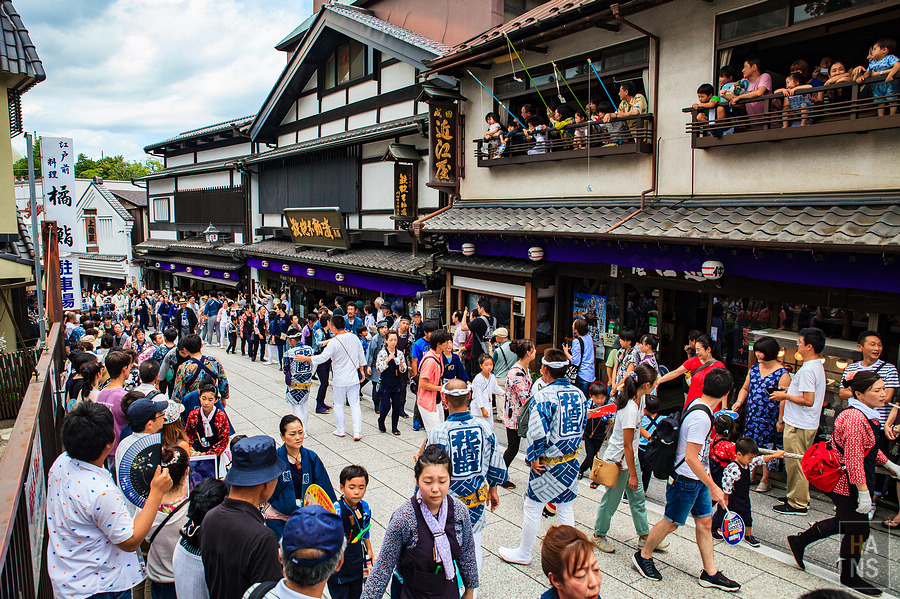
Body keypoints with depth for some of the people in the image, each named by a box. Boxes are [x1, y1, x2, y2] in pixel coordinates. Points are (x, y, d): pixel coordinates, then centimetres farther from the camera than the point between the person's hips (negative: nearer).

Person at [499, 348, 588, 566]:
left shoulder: (543, 397, -21)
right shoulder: (579, 394, 1)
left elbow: (537, 434, -27)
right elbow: (581, 428, 11)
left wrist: (533, 458, -13)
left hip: (548, 464, -6)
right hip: (572, 461, 7)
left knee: (532, 508, 11)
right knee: (566, 508, 18)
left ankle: (524, 553, 26)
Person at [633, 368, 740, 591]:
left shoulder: (697, 404, 1)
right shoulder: (701, 418, -29)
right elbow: (691, 458, -28)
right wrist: (713, 487, -21)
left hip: (697, 478, 9)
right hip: (685, 479, -9)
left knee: (705, 521, 14)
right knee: (671, 522, 7)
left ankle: (710, 573, 25)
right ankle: (643, 556, 26)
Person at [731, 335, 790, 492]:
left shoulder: (782, 374, -12)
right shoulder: (754, 369, 7)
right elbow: (745, 388, 18)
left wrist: (780, 420, -20)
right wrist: (739, 402, 1)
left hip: (768, 419, -5)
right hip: (751, 416, 5)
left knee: (766, 448, 4)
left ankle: (765, 480, 19)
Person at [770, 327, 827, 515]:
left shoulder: (808, 370, -22)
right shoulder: (817, 366, 11)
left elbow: (808, 401, -26)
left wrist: (785, 396, -13)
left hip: (799, 426, -10)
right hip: (807, 424, 10)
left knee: (795, 464, 0)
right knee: (800, 463, 19)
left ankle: (797, 504, 8)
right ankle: (802, 498, 29)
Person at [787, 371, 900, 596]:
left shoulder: (865, 414, 7)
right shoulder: (855, 418, -27)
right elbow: (853, 458, -29)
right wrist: (863, 492, -27)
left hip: (843, 482, 10)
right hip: (846, 484, -10)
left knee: (844, 522, 23)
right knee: (858, 530, 6)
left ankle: (799, 541, 34)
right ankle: (849, 577, 26)